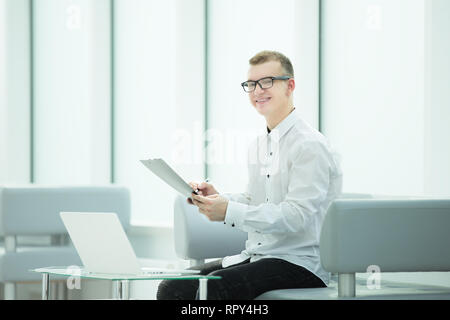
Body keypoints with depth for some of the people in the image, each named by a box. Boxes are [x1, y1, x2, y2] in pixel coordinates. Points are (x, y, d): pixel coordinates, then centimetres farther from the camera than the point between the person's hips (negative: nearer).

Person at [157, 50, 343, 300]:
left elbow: (297, 216, -21)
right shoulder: (258, 147, 17)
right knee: (173, 287, -9)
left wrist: (230, 211, -26)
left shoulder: (311, 146, -12)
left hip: (300, 262, -8)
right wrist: (218, 199, 2)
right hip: (255, 257, 8)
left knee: (214, 286, -31)